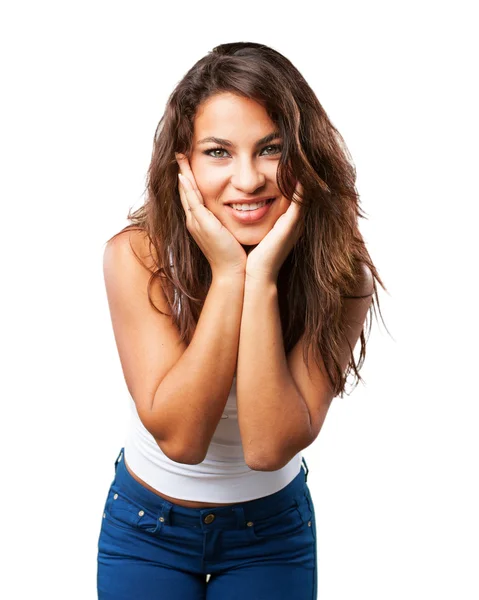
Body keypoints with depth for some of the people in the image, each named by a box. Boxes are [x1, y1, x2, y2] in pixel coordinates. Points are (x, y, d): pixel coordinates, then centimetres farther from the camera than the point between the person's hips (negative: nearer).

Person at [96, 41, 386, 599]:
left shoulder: (342, 275, -19)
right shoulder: (136, 257, -22)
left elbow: (270, 447, -28)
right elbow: (180, 438, -28)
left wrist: (263, 278, -34)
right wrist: (228, 274, -33)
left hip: (274, 527, 1)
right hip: (147, 525, 0)